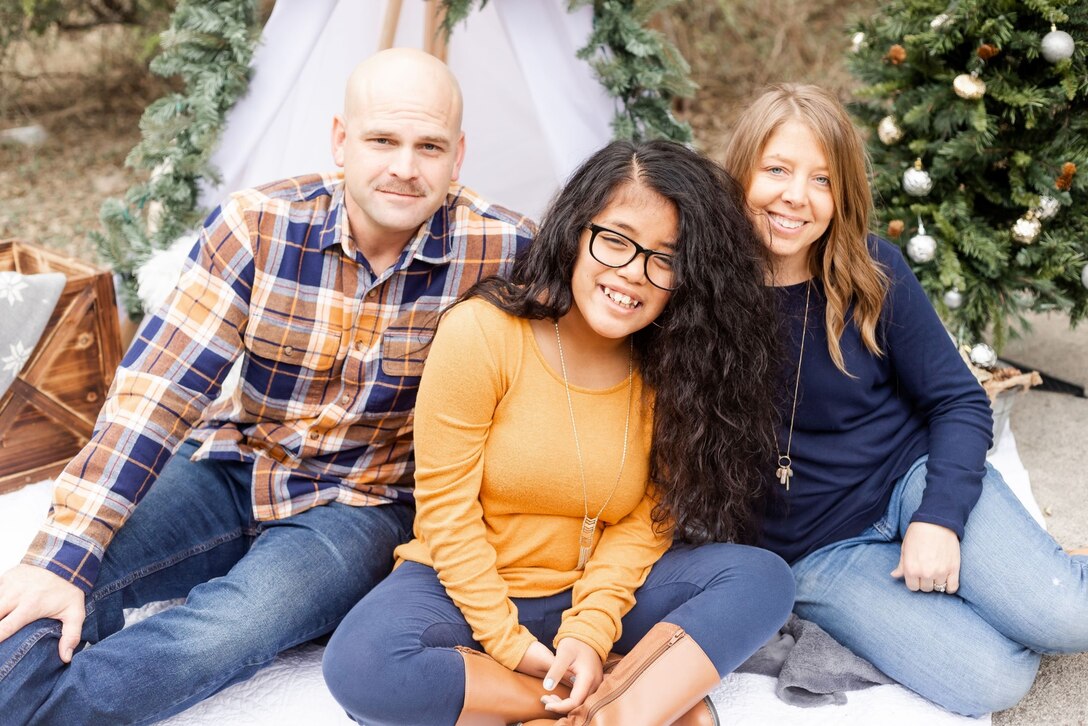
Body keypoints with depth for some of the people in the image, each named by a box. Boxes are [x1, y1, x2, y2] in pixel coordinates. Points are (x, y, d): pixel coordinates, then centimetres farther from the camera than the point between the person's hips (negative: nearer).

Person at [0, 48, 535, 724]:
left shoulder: (499, 250, -17)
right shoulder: (259, 225, -14)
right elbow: (161, 384, -16)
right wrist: (63, 554, -21)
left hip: (361, 504, -2)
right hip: (233, 465, 2)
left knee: (235, 625, -32)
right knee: (67, 591, -25)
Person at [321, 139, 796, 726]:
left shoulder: (673, 367, -4)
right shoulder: (479, 332, -15)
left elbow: (646, 519, -5)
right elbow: (447, 508, -14)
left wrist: (590, 631, -20)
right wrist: (510, 644, -16)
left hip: (601, 594, 3)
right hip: (466, 587, -2)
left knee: (763, 578, -18)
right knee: (361, 666, -33)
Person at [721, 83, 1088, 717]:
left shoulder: (875, 272, -7)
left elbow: (960, 402, -4)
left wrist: (939, 517, -16)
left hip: (915, 474, 1)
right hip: (817, 548, -1)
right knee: (991, 680, -16)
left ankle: (1037, 571, 13)